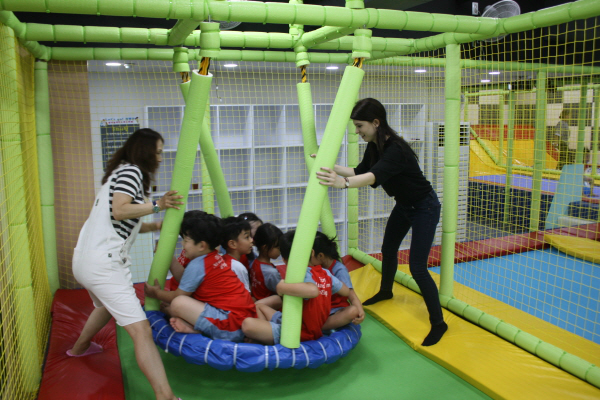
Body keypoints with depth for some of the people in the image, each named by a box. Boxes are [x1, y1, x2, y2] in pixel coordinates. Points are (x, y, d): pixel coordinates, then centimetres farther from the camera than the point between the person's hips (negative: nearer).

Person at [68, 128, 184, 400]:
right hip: (103, 263, -10)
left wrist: (157, 226, 16)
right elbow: (119, 211, -21)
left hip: (84, 260, 10)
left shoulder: (121, 172, 22)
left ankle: (80, 347, 61)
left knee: (106, 305, 39)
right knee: (141, 330, -18)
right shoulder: (131, 171, -6)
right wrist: (156, 206, -16)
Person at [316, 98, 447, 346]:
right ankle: (385, 291, 50)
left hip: (424, 207, -9)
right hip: (404, 204, 9)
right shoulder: (373, 146, -8)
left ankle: (438, 323, 5)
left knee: (417, 267, -11)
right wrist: (330, 167, -11)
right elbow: (360, 171, 0)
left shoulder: (396, 149, -34)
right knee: (388, 249, 23)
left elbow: (375, 176, -51)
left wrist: (344, 183, -67)